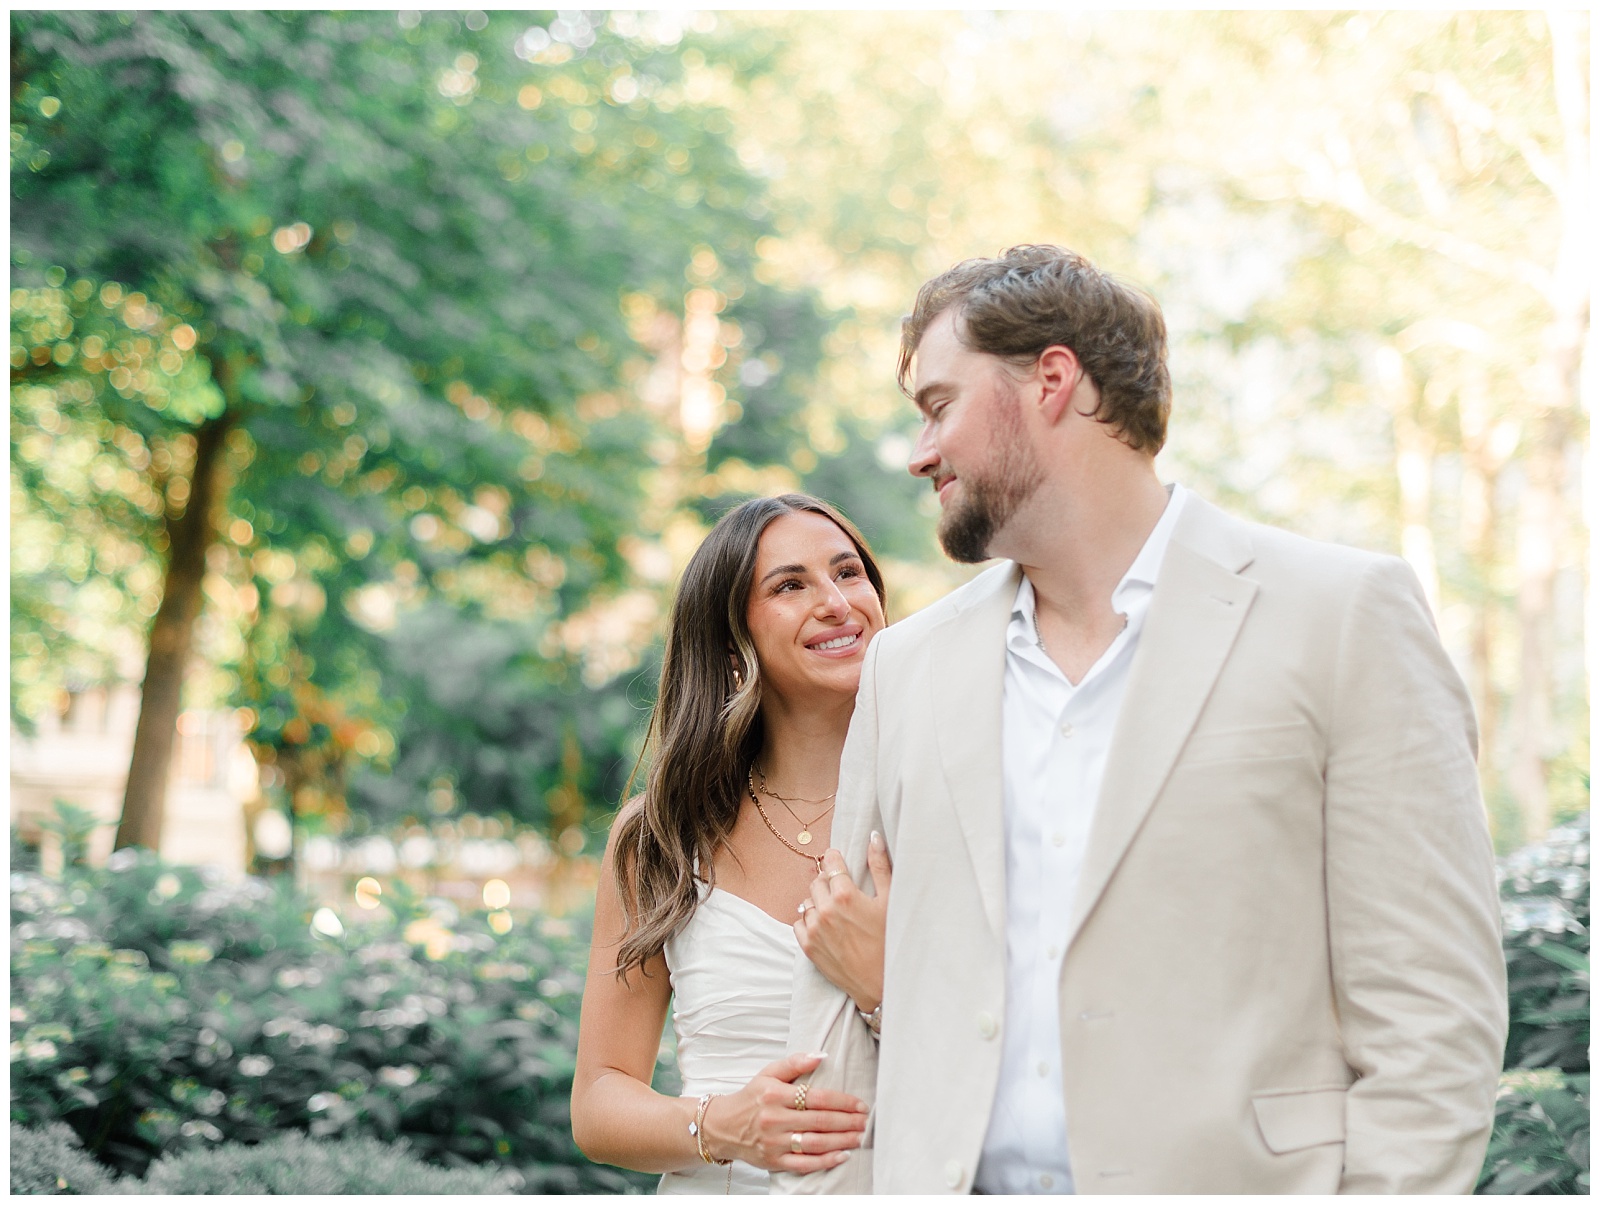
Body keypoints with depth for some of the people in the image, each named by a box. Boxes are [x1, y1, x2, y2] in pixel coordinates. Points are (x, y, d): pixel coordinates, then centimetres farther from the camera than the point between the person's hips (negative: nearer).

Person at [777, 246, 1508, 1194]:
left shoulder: (1346, 616, -3)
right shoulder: (908, 665, 12)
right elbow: (842, 1011, 13)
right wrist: (827, 1187, 3)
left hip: (1234, 1172, -4)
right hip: (951, 1179, 4)